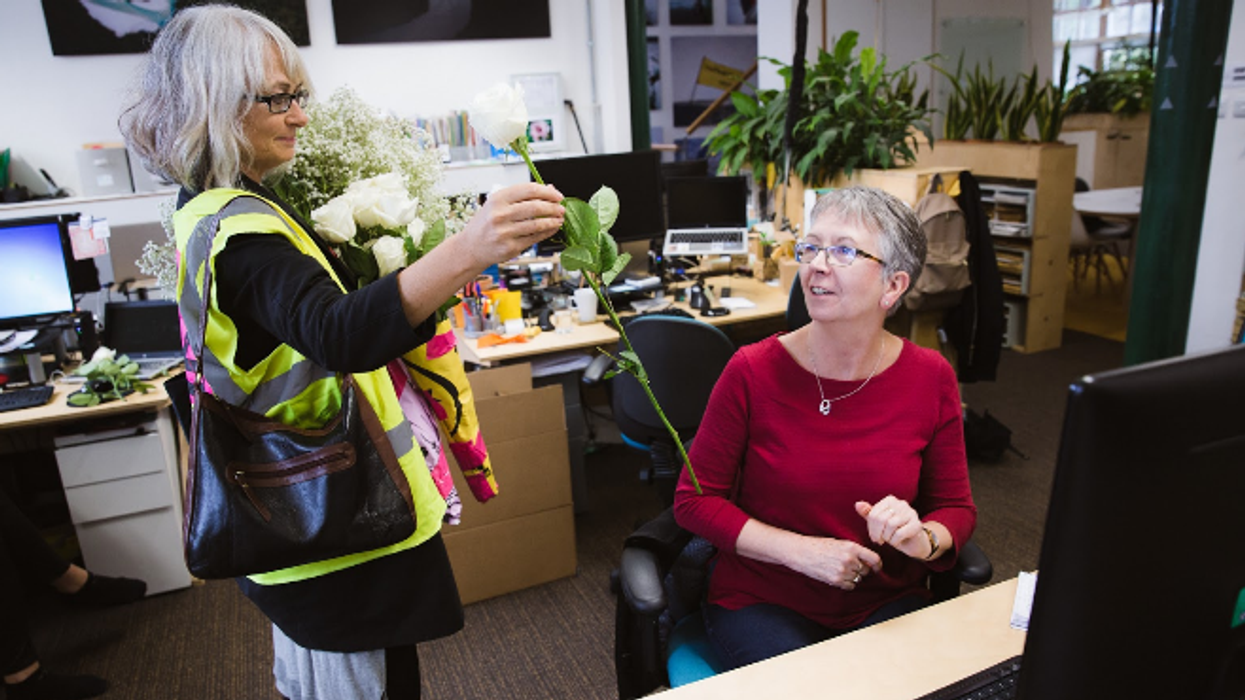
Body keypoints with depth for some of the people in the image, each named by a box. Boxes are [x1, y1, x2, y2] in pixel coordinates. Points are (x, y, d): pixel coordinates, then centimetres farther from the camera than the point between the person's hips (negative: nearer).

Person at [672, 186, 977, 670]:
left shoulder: (931, 378, -6)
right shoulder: (753, 372, -13)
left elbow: (956, 507, 6)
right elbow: (694, 499, -6)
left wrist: (923, 539, -18)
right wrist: (799, 549, -17)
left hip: (885, 602, 3)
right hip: (762, 603, -2)